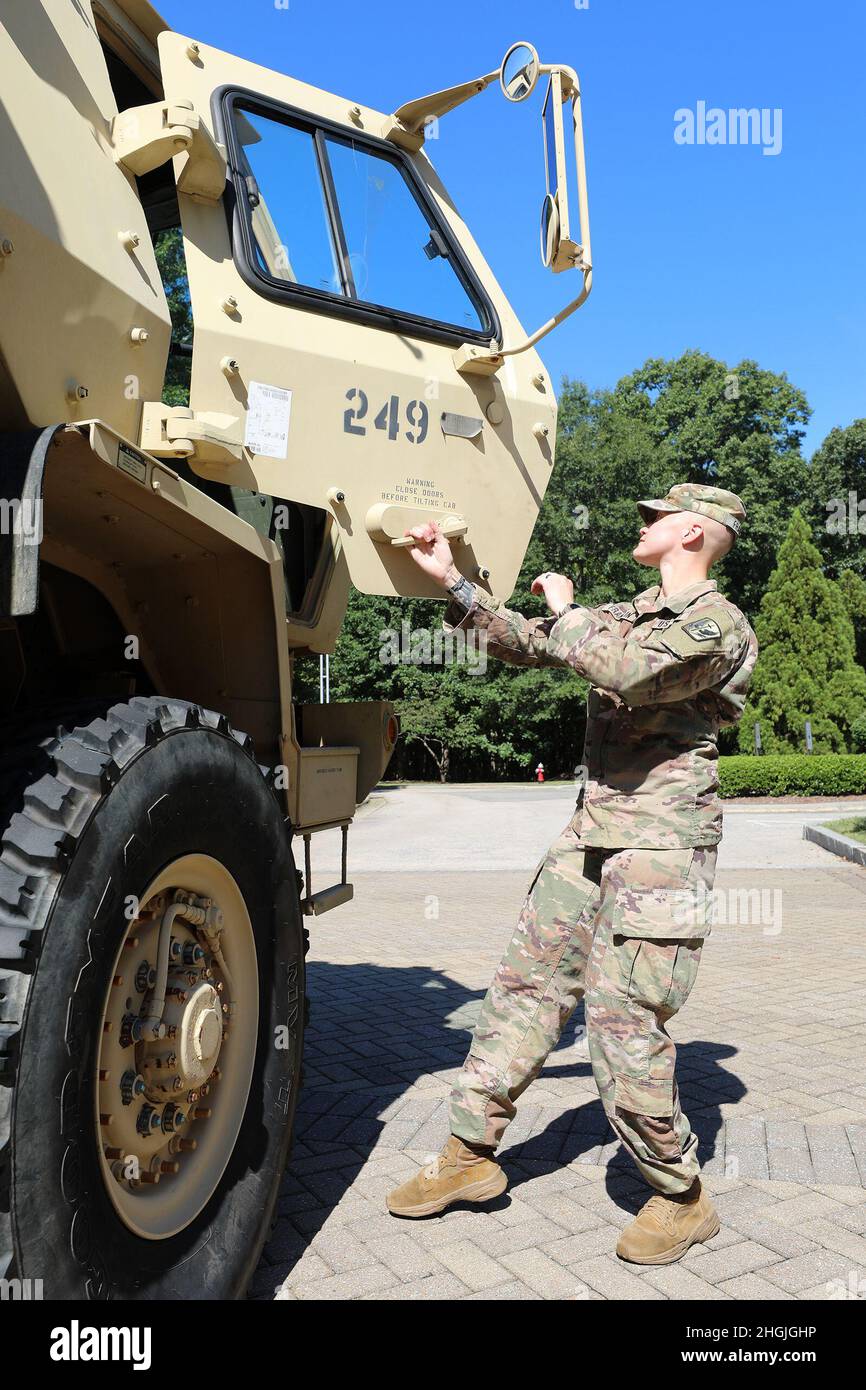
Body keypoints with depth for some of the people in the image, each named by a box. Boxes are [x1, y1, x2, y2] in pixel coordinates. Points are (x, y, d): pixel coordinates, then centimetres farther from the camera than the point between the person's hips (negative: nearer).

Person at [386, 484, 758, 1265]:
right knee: (525, 987, 9)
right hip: (591, 836, 8)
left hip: (659, 844, -8)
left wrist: (567, 607, -9)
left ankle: (682, 1199, 16)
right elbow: (530, 645, 20)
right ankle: (471, 1155, 22)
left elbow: (625, 672, -26)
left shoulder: (719, 625, -8)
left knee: (626, 1025, -7)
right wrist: (450, 578, 17)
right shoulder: (631, 616, 18)